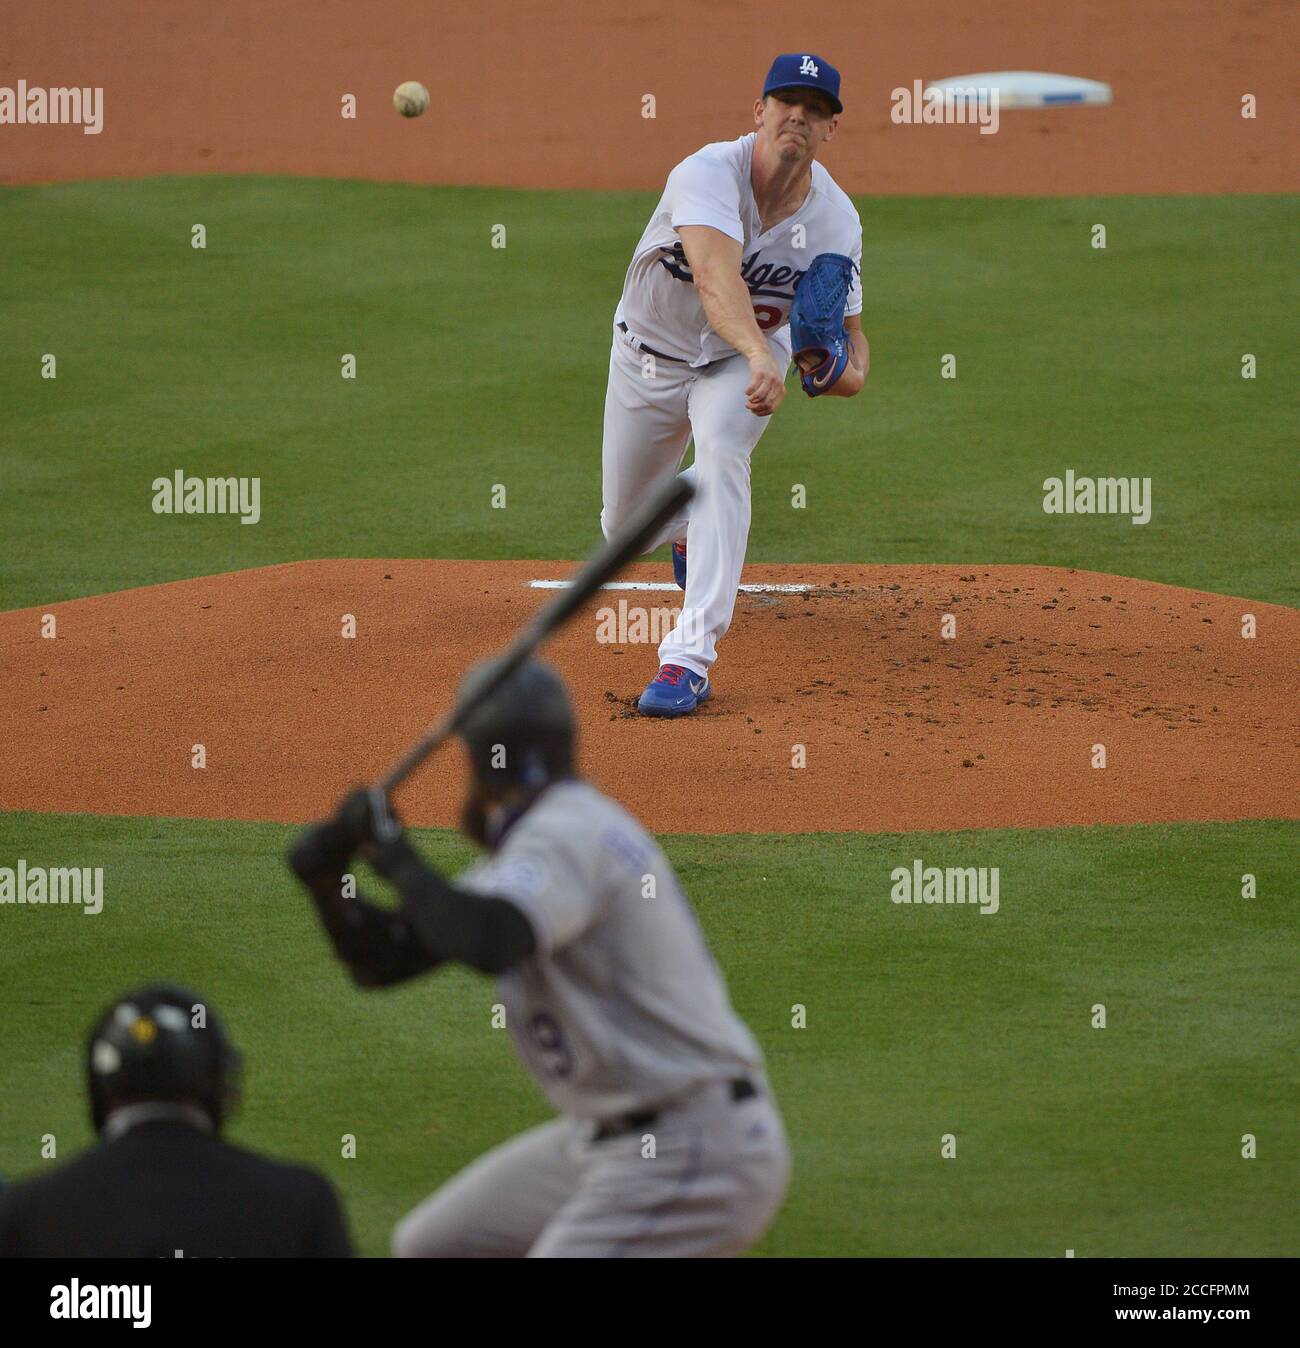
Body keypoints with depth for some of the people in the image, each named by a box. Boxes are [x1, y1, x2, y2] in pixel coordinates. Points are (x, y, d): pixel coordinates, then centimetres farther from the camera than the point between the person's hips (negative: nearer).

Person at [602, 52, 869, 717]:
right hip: (650, 355, 0)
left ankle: (690, 660, -35)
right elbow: (715, 273, -52)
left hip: (741, 361, 0)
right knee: (625, 529, 11)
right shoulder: (709, 173, -33)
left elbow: (849, 331, -9)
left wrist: (850, 373, -35)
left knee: (721, 458, -32)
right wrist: (759, 352, -70)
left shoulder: (836, 221, -19)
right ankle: (689, 526, 53)